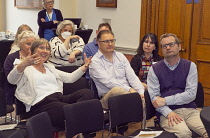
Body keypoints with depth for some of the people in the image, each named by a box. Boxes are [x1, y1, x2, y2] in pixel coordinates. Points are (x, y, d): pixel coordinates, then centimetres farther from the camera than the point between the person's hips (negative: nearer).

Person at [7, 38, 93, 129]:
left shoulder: (50, 67, 32)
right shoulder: (26, 68, 11)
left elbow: (70, 78, 25)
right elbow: (11, 80, -11)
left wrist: (85, 66, 8)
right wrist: (23, 64, -31)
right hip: (41, 104, -7)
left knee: (87, 93, -24)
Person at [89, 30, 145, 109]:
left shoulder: (120, 56, 18)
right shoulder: (95, 62, -1)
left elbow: (132, 77, 10)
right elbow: (108, 82, -13)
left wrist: (141, 92, -7)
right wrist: (129, 89, -21)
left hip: (126, 93, 4)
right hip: (107, 96, -4)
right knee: (117, 90, -39)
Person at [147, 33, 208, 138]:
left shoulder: (190, 66, 10)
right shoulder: (155, 69, 8)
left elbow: (191, 94, 0)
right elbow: (154, 97, -1)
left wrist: (165, 101, -7)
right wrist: (168, 112, -17)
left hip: (189, 109, 2)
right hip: (167, 111, -2)